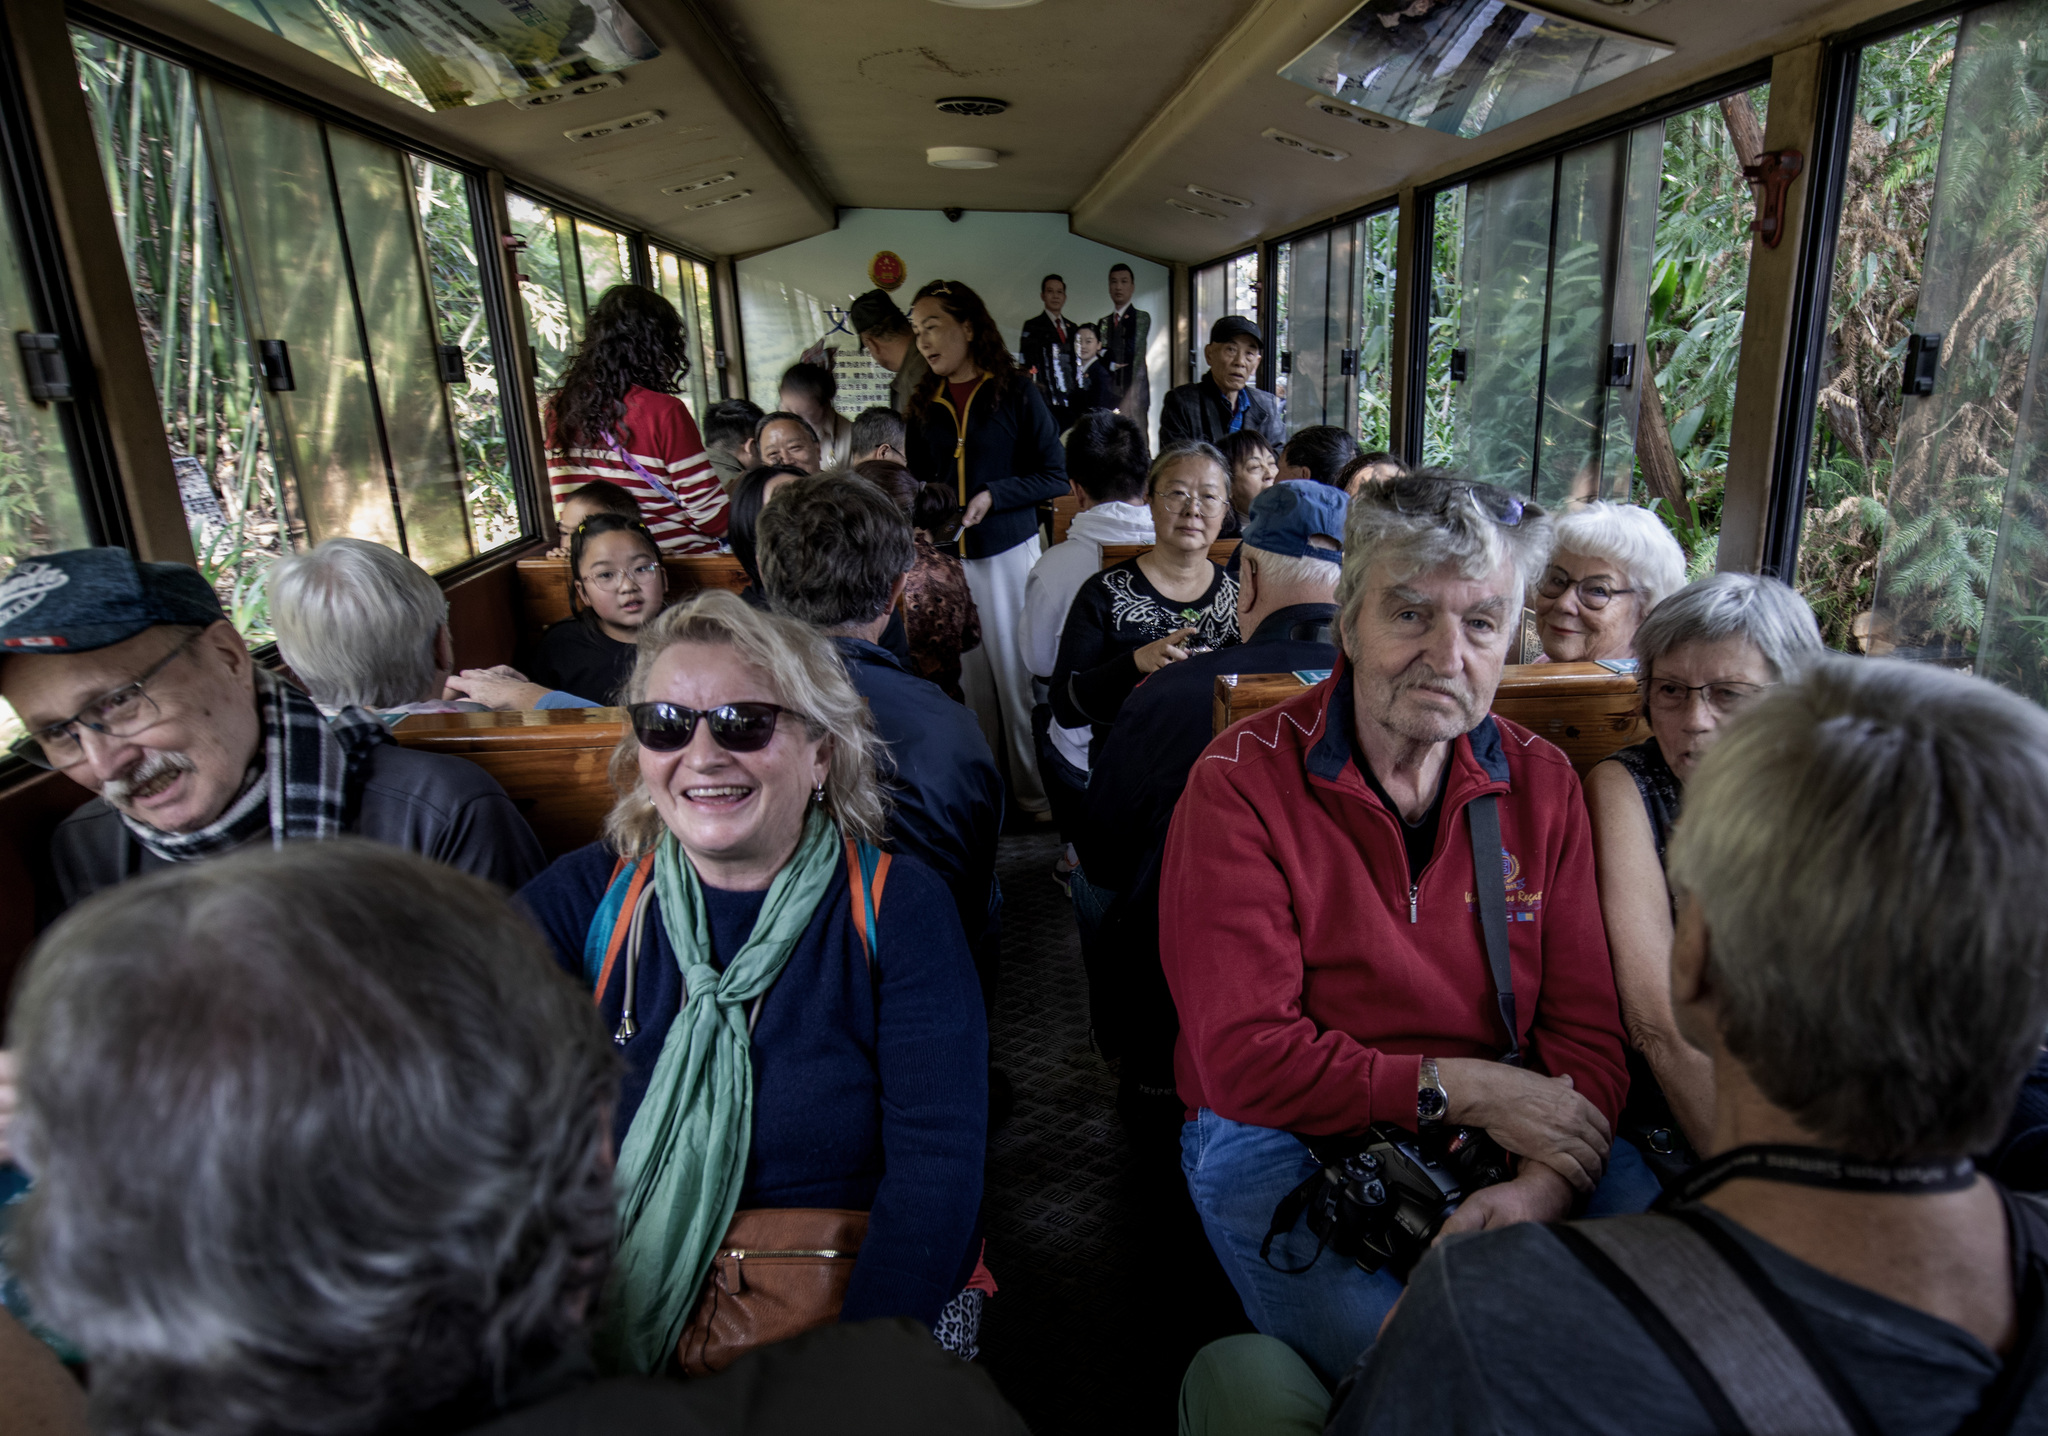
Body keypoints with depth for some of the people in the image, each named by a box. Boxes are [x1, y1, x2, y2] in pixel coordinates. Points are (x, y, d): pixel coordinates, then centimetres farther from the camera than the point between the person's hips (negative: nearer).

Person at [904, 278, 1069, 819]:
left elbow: (1055, 477, -4)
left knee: (1016, 677, 1)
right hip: (943, 559, 4)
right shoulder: (923, 406, 12)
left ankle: (1034, 795, 13)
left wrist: (993, 495, -16)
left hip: (1008, 552, -4)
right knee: (963, 682, 5)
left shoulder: (1015, 392, -1)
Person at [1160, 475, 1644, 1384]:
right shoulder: (1241, 783, -11)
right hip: (1289, 1138, -4)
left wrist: (1546, 1183, -19)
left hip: (1509, 1131, 5)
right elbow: (1241, 1058, -15)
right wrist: (1455, 1088, -18)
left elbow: (1587, 1029, 0)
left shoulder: (1543, 786, 4)